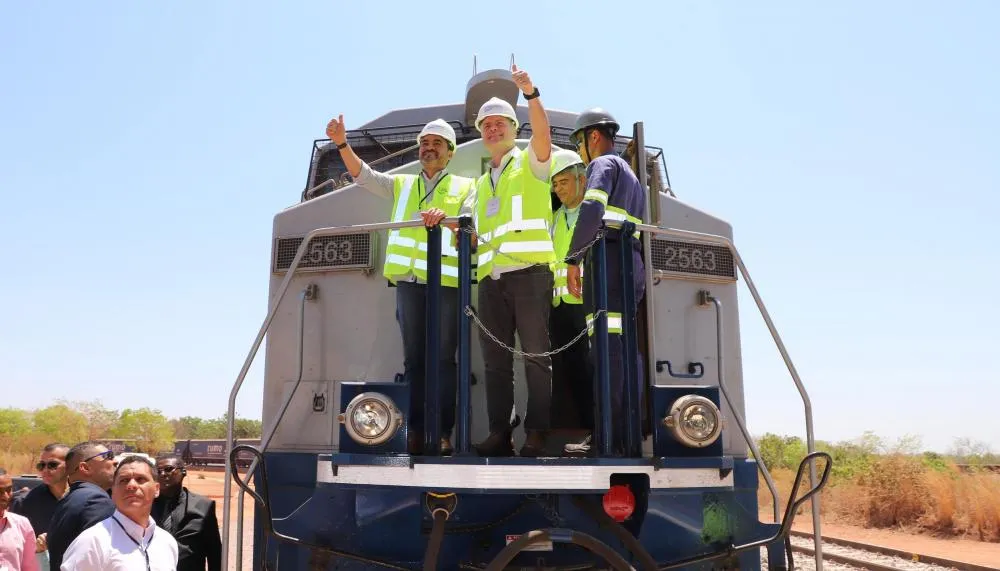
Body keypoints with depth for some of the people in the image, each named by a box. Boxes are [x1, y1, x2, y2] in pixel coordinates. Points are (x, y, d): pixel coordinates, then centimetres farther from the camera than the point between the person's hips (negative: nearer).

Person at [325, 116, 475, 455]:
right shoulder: (402, 185, 22)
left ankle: (444, 433, -3)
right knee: (413, 358, 2)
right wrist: (342, 144, -2)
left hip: (447, 281, -3)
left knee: (444, 358, -4)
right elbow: (363, 175, 13)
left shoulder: (465, 187, 12)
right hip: (409, 280, 3)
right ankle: (416, 431, 4)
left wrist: (448, 219, -18)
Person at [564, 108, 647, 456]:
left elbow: (591, 211, -17)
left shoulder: (603, 164, 2)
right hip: (633, 263, 9)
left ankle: (610, 437, -19)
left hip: (608, 260, -9)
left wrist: (572, 258, -17)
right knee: (625, 349, 7)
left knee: (608, 347, -15)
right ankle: (629, 433, 6)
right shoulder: (631, 176, 31)